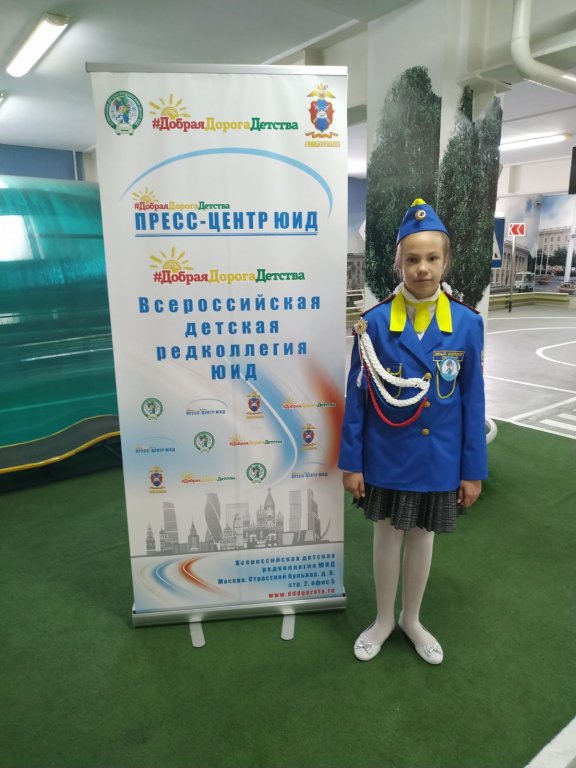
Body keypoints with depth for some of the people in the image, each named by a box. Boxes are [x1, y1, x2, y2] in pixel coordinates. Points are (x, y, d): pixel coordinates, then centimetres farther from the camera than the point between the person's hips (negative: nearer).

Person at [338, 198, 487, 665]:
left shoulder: (467, 323, -7)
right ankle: (383, 620, 39)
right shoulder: (375, 323, -11)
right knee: (388, 535, 16)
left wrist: (473, 468, -1)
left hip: (438, 457, 1)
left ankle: (412, 620, 42)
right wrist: (351, 460, -6)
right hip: (386, 456, -1)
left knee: (422, 536, 18)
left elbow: (473, 400, -3)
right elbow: (357, 398, -7)